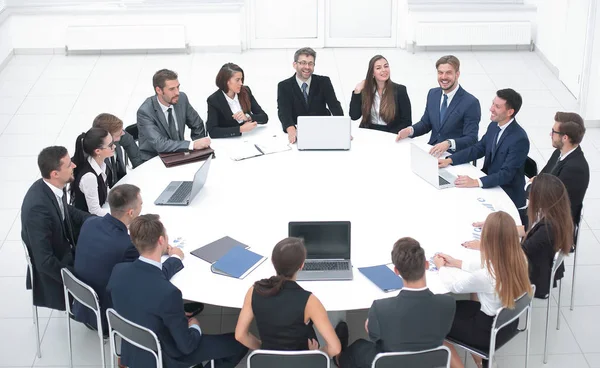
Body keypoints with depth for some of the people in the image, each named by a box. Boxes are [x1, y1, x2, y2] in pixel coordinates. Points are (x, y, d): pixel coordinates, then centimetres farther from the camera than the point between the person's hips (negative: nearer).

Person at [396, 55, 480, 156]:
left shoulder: (471, 103, -13)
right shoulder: (432, 94, 7)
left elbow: (471, 139, -16)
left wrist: (449, 144, -33)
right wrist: (410, 130, -5)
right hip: (432, 151, 6)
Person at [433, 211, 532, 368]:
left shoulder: (486, 277, -35)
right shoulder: (519, 259, -15)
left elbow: (454, 285, -15)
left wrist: (441, 267, 6)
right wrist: (456, 262, 13)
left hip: (492, 331, -7)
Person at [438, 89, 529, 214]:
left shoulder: (520, 139, -24)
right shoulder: (493, 126, 1)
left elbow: (506, 174, -27)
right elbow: (478, 148, 11)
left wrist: (476, 182, -37)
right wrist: (450, 160, -2)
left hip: (507, 194, -7)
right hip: (489, 183, 7)